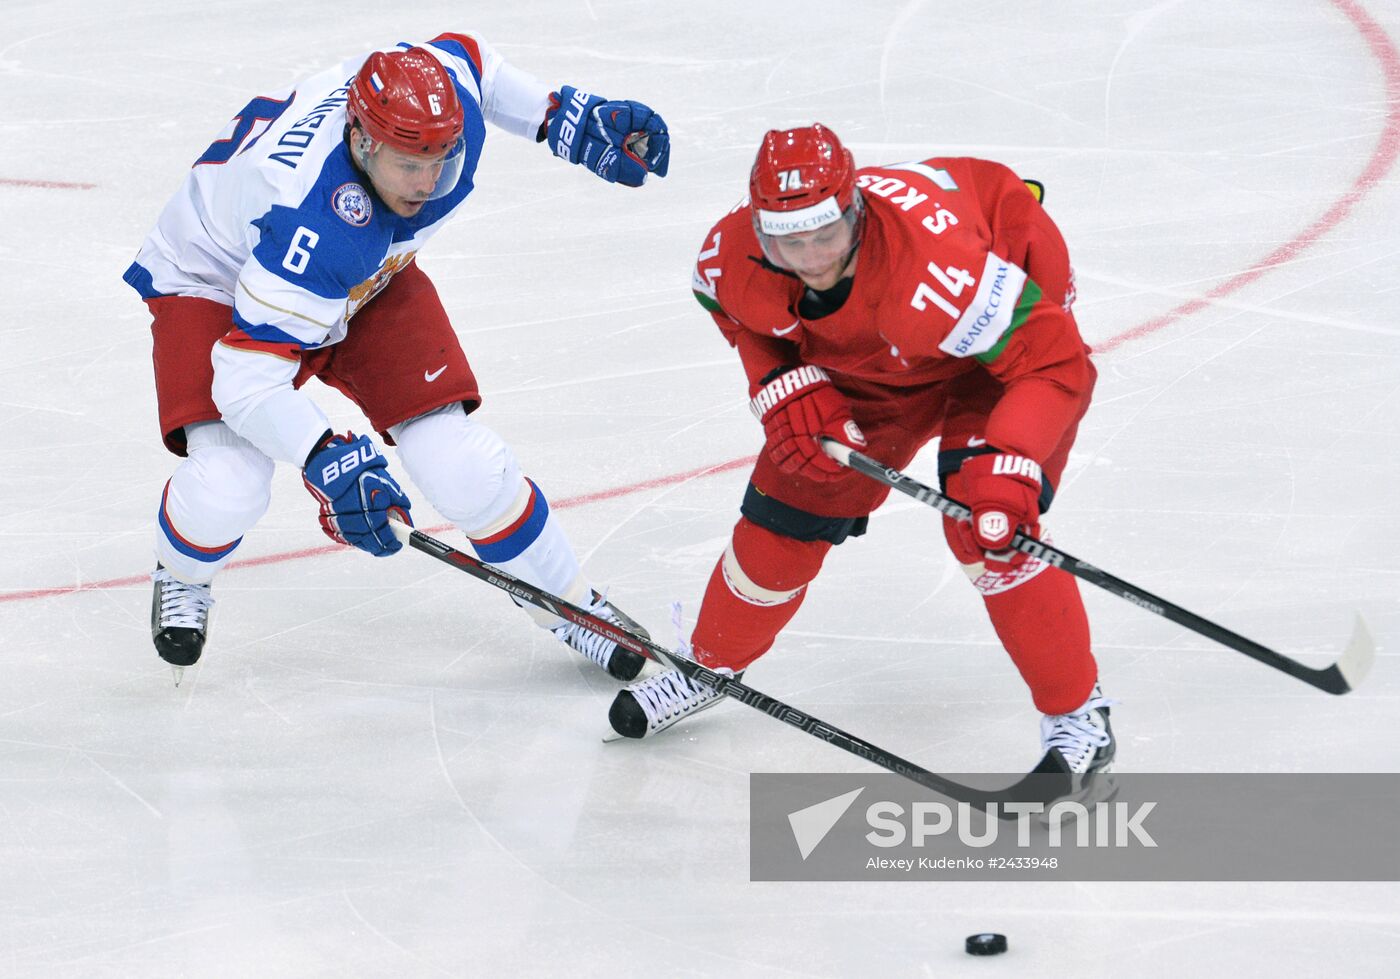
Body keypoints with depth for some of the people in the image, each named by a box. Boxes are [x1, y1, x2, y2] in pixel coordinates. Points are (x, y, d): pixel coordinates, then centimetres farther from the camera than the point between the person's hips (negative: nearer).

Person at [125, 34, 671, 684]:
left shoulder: (445, 89, -28)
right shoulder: (314, 225, -45)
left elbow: (468, 57, 1)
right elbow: (247, 379, -41)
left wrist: (570, 121, -2)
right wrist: (327, 462, -54)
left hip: (370, 279, 5)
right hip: (218, 282, -5)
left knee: (460, 463, -9)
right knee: (228, 484, -25)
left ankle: (572, 605, 12)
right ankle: (180, 577, 11)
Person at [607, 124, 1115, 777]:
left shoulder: (939, 271, -46)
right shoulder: (731, 258, -28)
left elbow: (1056, 363, -39)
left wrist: (1005, 467, -50)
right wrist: (784, 387, -17)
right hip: (863, 358, 5)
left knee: (984, 520, -24)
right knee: (785, 514, 6)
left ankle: (1078, 716, -8)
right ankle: (711, 664, 36)